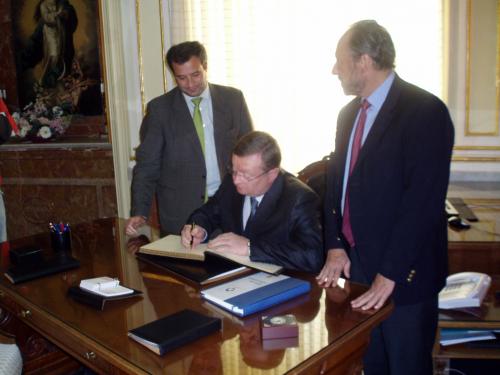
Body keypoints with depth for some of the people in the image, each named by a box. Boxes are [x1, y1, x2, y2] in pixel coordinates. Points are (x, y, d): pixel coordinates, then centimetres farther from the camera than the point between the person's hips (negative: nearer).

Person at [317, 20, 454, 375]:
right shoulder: (349, 113, 8)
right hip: (355, 264, 6)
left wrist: (390, 274, -20)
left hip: (404, 273, -6)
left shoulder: (426, 111, -15)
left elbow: (424, 200, -20)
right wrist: (335, 246, 1)